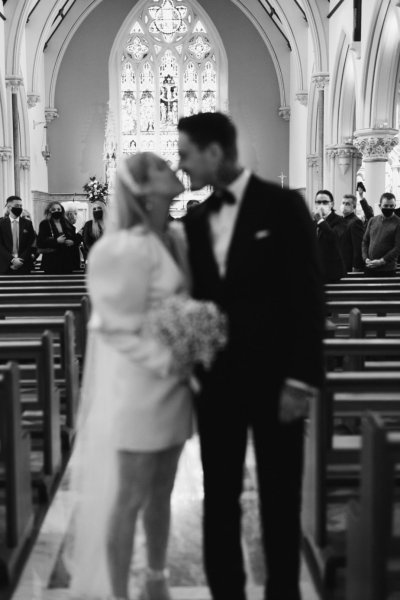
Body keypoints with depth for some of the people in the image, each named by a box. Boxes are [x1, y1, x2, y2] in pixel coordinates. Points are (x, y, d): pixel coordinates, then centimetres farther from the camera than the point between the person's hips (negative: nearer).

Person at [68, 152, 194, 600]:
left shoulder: (175, 241, 5)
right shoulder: (124, 248, -19)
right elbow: (122, 329, -18)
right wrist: (170, 359, -16)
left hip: (172, 388, 7)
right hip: (136, 389, -7)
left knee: (160, 492, 19)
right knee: (126, 498, 3)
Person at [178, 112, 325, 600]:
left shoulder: (282, 206, -7)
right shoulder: (196, 218, 8)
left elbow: (307, 296, -9)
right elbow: (197, 296, 12)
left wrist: (301, 380, -13)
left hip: (273, 378, -4)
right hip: (216, 380, 4)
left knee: (279, 499, 7)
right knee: (218, 498, 10)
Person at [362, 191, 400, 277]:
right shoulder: (372, 221, 11)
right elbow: (365, 241, 14)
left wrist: (381, 261, -15)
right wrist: (366, 258, -1)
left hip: (387, 270, -4)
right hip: (369, 268, 4)